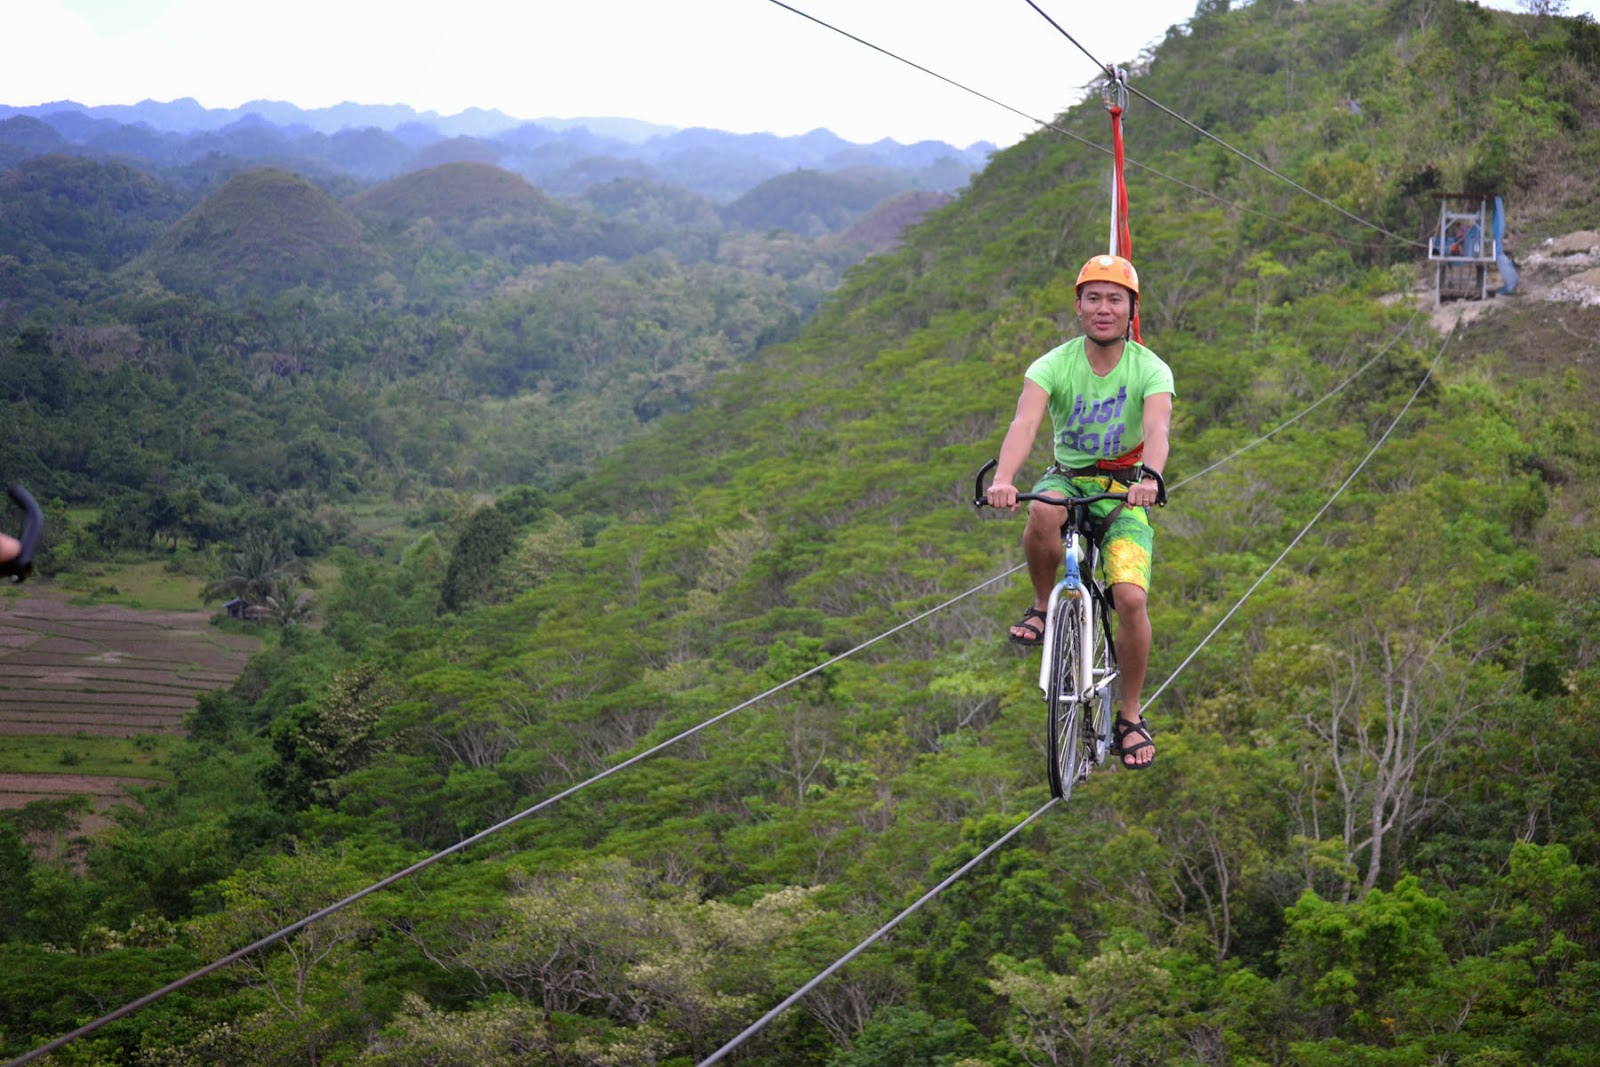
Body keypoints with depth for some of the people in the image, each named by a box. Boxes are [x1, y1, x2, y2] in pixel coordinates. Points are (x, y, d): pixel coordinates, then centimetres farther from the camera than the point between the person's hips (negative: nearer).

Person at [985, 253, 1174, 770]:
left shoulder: (1150, 369, -13)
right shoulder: (1053, 365, -12)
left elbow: (1157, 427, -31)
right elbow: (1025, 423, -30)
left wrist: (1149, 478, -53)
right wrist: (1003, 479, -49)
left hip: (1124, 492, 0)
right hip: (1067, 479, 0)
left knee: (1130, 598, -20)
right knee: (1043, 514, -38)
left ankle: (1131, 717, 1)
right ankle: (1044, 606, -9)